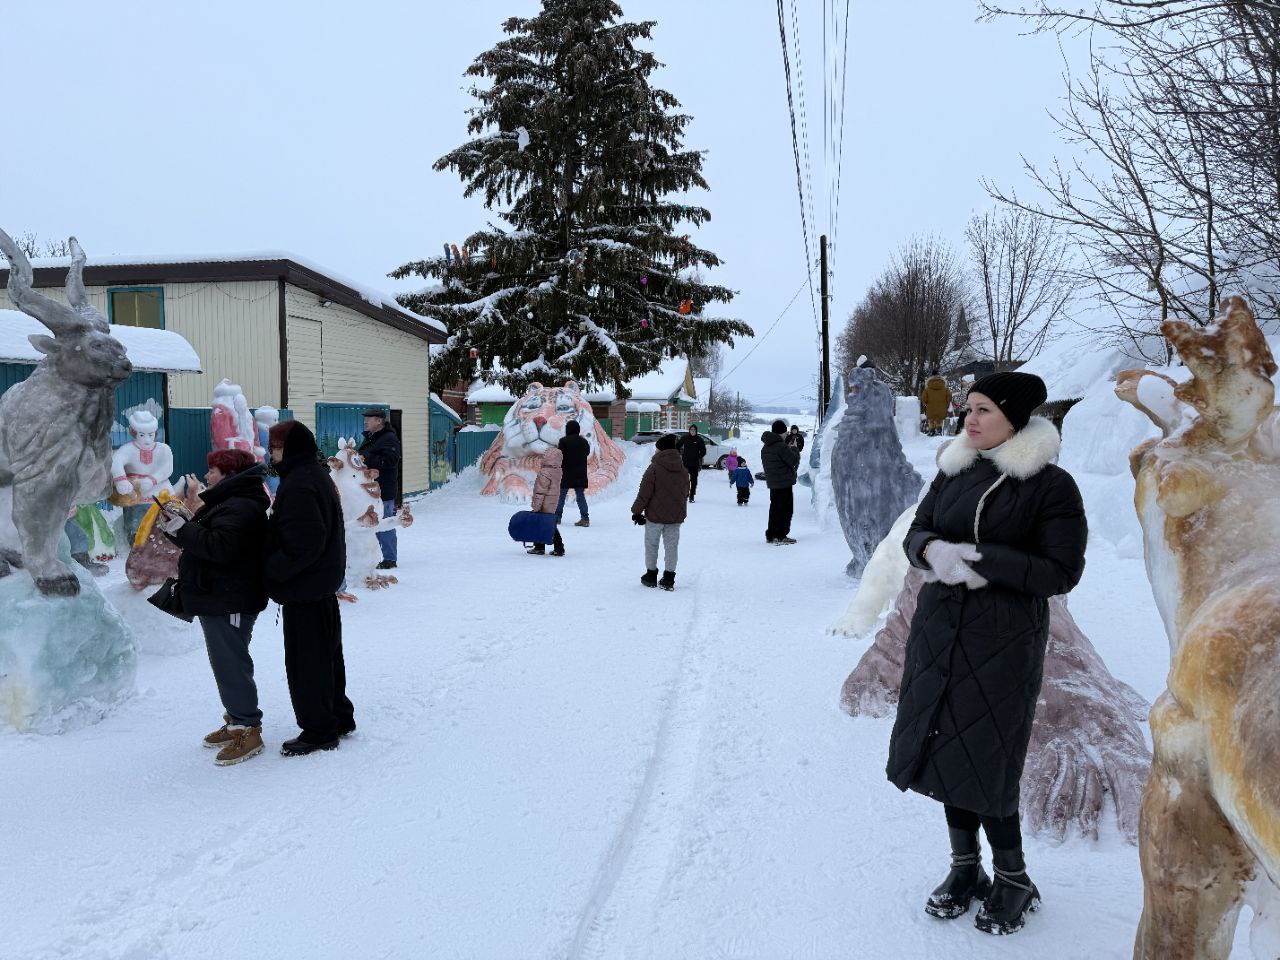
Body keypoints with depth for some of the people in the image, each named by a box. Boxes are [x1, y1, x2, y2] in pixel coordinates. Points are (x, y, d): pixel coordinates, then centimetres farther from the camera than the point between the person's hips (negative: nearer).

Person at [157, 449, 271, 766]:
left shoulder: (239, 508, -19)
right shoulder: (225, 503, 18)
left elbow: (220, 547, -31)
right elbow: (202, 539, 20)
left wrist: (181, 528, -20)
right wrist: (176, 526, 3)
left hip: (229, 603, -12)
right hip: (218, 600, 12)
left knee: (231, 663, -8)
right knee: (227, 662, 18)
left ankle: (248, 730, -1)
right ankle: (236, 720, 29)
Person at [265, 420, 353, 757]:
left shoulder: (299, 485, -22)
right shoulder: (317, 474, 11)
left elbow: (303, 543, -28)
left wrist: (272, 570, -16)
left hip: (305, 589, -11)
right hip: (323, 583, 11)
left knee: (305, 660, 1)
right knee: (326, 653, 20)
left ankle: (319, 730, 11)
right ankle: (339, 717, 32)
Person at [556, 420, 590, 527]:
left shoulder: (564, 441, -11)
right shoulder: (584, 441, 4)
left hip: (566, 474, -4)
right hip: (580, 474, 4)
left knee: (561, 495, 6)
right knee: (581, 496, 7)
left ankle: (557, 517, 8)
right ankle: (584, 518, 0)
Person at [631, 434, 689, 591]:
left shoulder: (654, 468, -14)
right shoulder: (683, 470, 4)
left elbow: (644, 493, -13)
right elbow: (685, 492, 13)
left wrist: (637, 511, -3)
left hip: (655, 515, -4)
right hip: (676, 516, 4)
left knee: (651, 544, 11)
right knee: (671, 546, 9)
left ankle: (651, 575, 17)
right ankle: (668, 578, 10)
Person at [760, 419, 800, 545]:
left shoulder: (765, 447, 10)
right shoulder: (781, 446, -18)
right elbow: (794, 460, -15)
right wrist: (794, 449, 4)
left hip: (772, 483, 9)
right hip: (784, 482, -8)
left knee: (775, 508, 15)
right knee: (785, 509, -1)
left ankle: (771, 535, 18)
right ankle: (781, 536, -1)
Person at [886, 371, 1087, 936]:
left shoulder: (1051, 485, -10)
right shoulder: (954, 471, 5)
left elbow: (1061, 572, -12)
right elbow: (915, 531, 9)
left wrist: (982, 560, -21)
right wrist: (933, 549, -15)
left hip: (1002, 641, -5)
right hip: (939, 633, 5)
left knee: (985, 762, -1)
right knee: (946, 752, 11)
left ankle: (1013, 880, 23)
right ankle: (965, 868, 29)